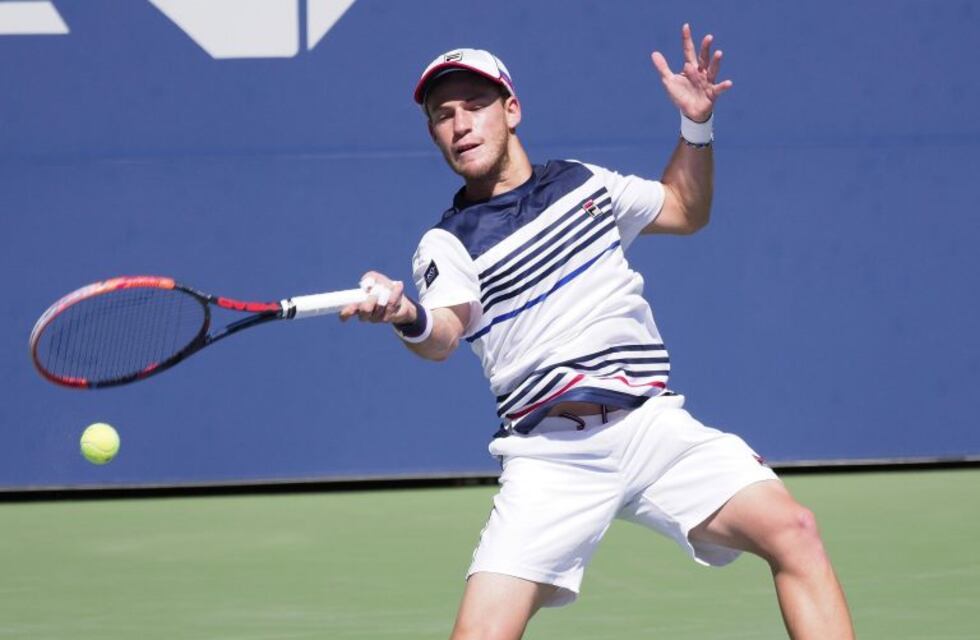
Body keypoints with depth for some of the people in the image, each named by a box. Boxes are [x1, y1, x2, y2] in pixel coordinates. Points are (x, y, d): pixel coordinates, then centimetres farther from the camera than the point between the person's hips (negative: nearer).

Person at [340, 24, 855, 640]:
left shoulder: (584, 183, 16)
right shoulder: (447, 243, 3)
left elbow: (686, 209, 32)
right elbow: (446, 332, -19)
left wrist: (697, 123, 15)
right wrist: (410, 318, -43)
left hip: (656, 426, 3)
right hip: (552, 457, -2)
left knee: (792, 531, -19)